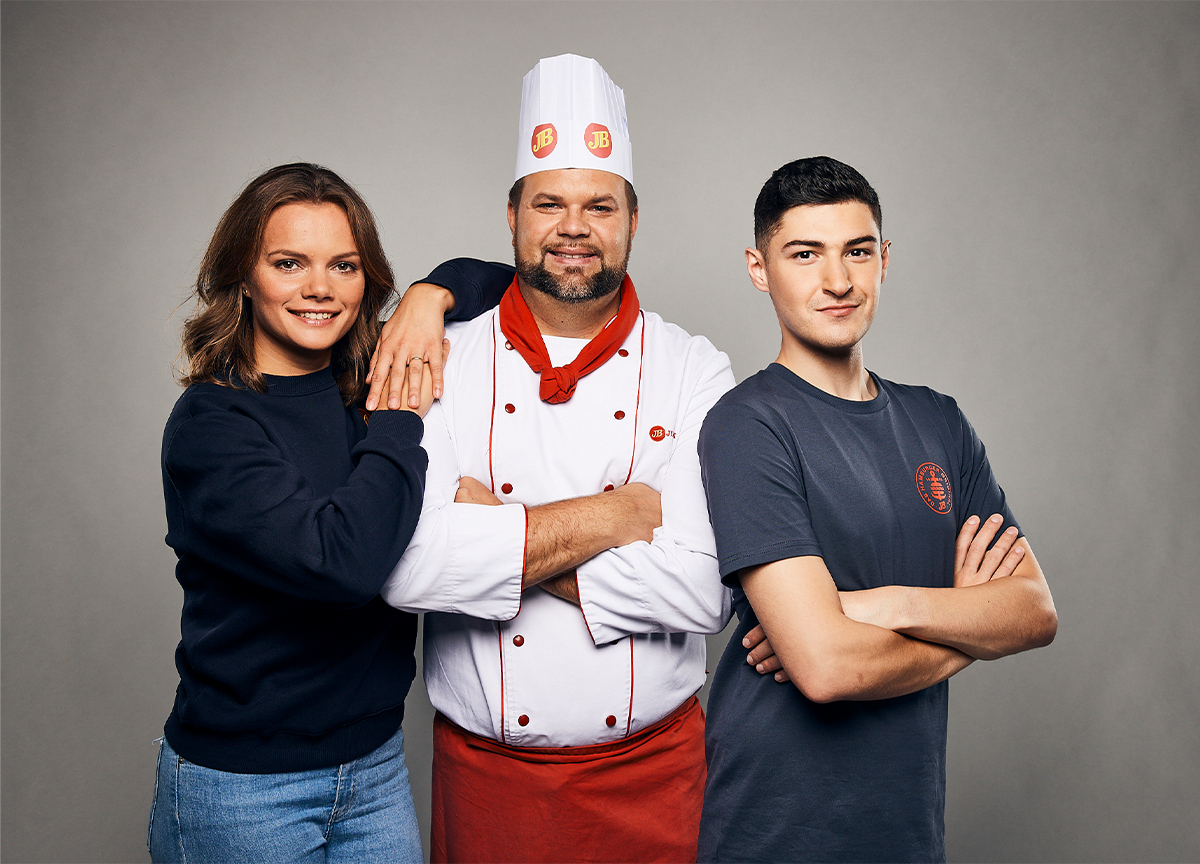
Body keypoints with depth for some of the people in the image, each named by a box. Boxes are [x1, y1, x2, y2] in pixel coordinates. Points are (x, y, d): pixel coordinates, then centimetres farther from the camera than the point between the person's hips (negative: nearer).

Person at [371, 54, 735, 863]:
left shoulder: (696, 371, -5)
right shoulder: (441, 363, -5)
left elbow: (701, 588, -16)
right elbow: (403, 564, -19)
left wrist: (498, 543, -16)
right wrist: (616, 512, -18)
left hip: (651, 768, 0)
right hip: (482, 764, 0)